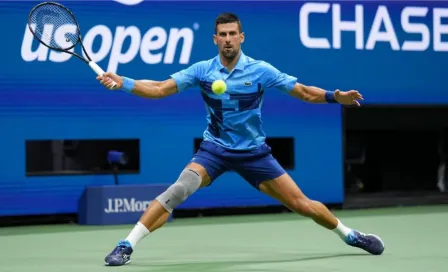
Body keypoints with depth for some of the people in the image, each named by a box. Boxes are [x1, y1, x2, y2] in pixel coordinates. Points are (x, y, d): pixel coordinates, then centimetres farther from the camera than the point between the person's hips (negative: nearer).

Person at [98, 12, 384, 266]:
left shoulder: (260, 70, -9)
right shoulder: (202, 70, -7)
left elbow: (305, 92, -6)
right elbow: (159, 89, -9)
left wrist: (337, 96, -22)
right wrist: (122, 82, -23)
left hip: (254, 152, 0)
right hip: (214, 149, 0)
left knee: (302, 205, 0)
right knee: (179, 189, -27)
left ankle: (350, 235, 26)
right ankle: (126, 245, -23)